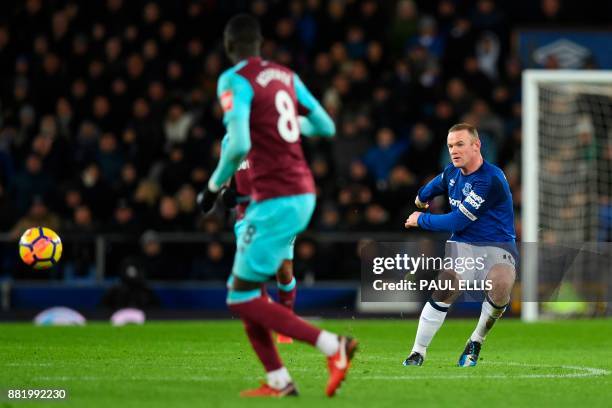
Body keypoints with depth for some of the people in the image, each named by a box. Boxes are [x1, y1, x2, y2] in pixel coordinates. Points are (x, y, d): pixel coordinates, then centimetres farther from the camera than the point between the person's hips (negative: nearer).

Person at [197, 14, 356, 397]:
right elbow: (326, 127, 18)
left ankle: (333, 346, -11)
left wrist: (214, 185, -7)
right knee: (244, 289, 16)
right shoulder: (286, 76, 11)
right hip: (303, 193, 8)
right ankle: (278, 380, 13)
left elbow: (239, 145, -22)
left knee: (243, 300, -3)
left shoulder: (235, 81, -11)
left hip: (277, 200, -8)